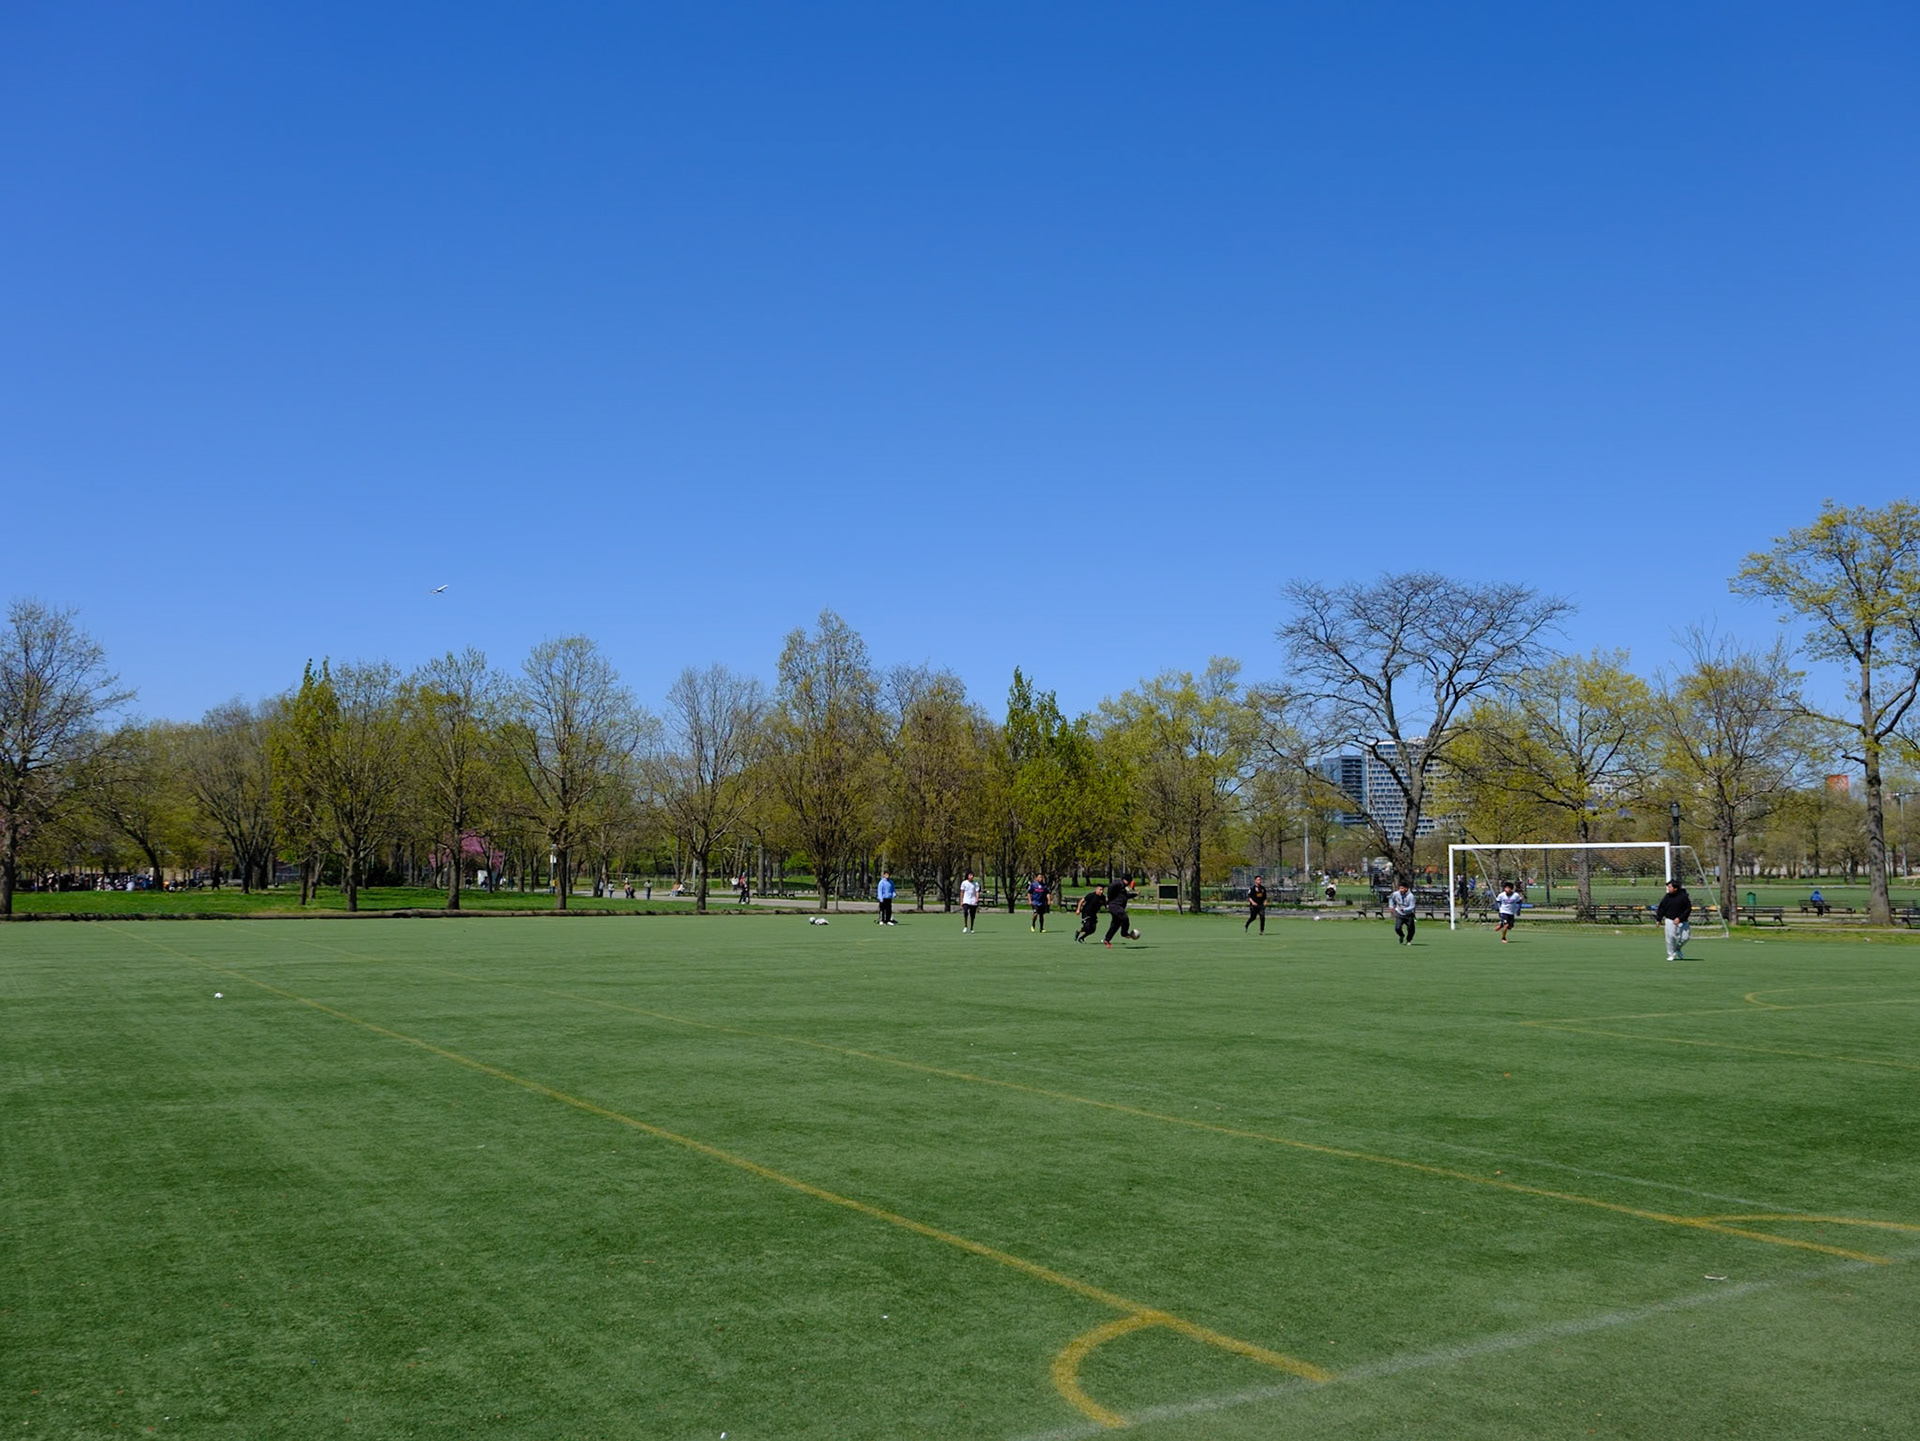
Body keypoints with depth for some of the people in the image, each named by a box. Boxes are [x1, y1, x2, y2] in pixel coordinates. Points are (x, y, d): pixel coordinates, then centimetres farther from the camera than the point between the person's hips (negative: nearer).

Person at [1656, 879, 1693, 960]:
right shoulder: (1667, 897, 2)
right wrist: (1659, 919, 6)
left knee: (1685, 937, -4)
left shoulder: (1683, 896, -7)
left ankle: (1678, 949, 25)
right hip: (1670, 920, 1)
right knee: (1670, 937, -5)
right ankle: (1671, 954, 11)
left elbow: (1688, 909, -7)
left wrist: (1680, 918, -15)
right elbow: (1662, 908, 9)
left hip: (1682, 922, -1)